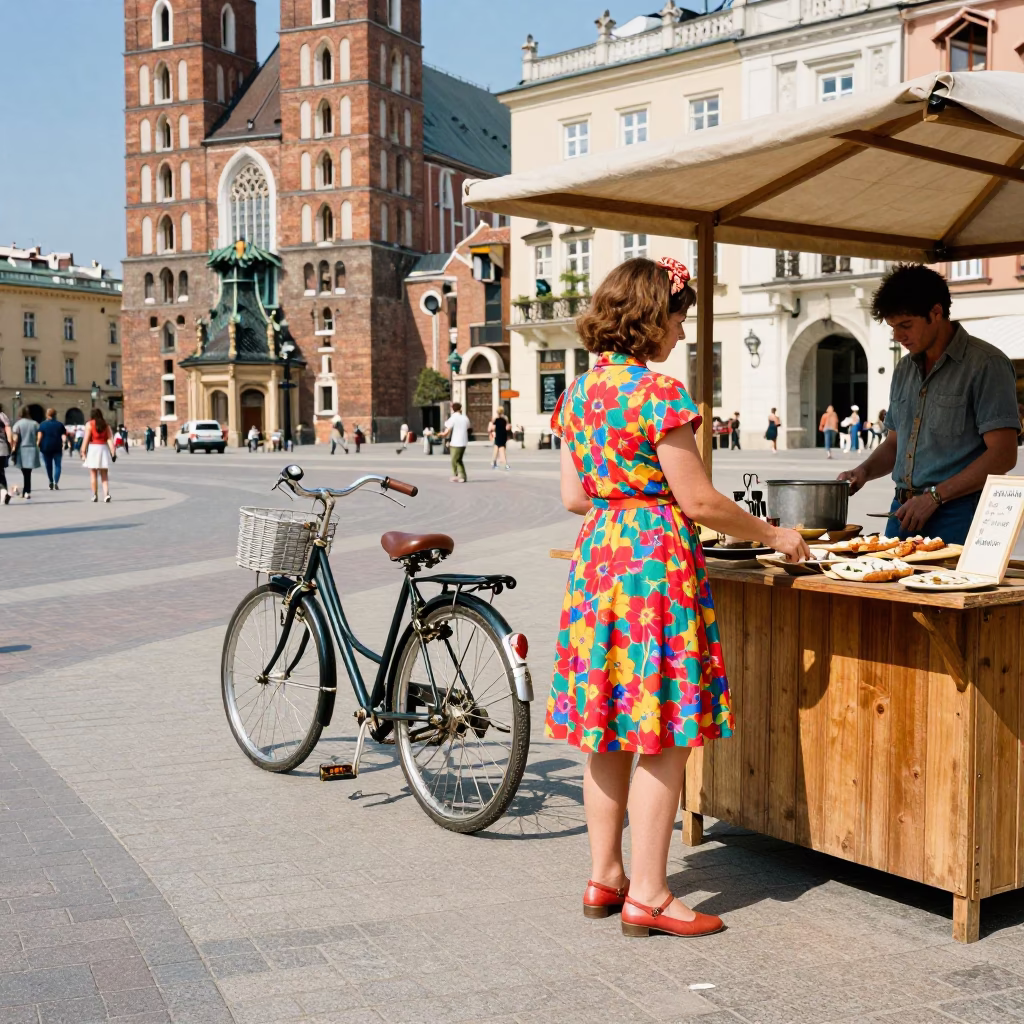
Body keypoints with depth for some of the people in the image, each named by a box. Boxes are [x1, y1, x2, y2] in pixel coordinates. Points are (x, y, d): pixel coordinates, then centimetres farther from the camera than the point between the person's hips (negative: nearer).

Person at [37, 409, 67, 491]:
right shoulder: (60, 424, 5)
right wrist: (63, 445, 3)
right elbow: (64, 435, 0)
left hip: (46, 447, 0)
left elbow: (39, 435, -8)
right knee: (57, 465, 3)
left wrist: (38, 444, -5)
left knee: (48, 465, 12)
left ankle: (51, 482, 12)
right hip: (57, 447, 0)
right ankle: (56, 483, -12)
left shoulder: (43, 424, 1)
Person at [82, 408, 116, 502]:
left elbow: (86, 439, -9)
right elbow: (110, 439, 0)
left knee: (93, 475, 6)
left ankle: (95, 495, 6)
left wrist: (83, 452, -7)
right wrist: (113, 453, -3)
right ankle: (106, 494, -10)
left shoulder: (89, 424, -2)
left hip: (93, 448, -3)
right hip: (104, 448, 3)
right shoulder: (106, 425, 9)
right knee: (104, 476, 6)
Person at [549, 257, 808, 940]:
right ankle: (648, 895, 6)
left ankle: (605, 878, 23)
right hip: (657, 561, -8)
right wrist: (772, 535, 0)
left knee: (608, 732, 14)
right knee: (663, 739, 0)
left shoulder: (580, 391, 10)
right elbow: (699, 501, -13)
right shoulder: (657, 391, -14)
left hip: (596, 557, 8)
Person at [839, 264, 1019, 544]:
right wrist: (864, 471, 4)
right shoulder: (905, 370, 16)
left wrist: (935, 496, -17)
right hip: (904, 510, 6)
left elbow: (1003, 455, -14)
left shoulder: (986, 364, -8)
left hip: (956, 515, -6)